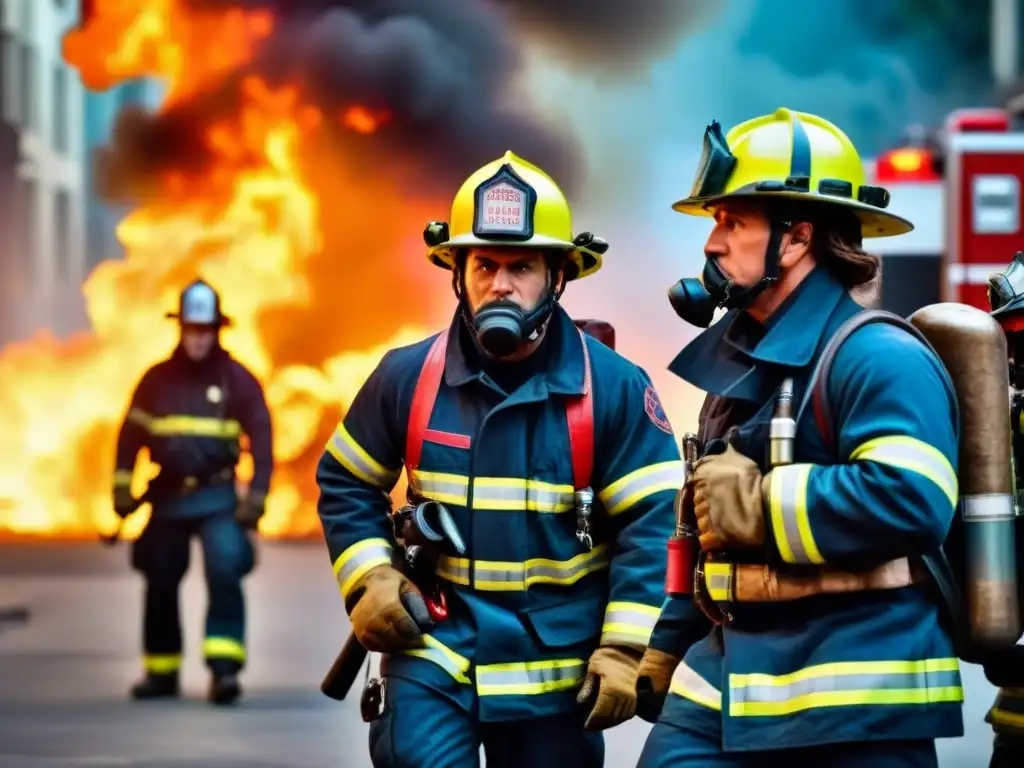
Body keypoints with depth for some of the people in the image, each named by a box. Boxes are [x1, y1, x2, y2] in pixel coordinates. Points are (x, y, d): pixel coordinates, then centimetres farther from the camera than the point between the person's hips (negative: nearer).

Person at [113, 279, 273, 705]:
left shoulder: (238, 380, -1)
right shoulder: (156, 379, 5)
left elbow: (261, 439, 0)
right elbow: (131, 435, 9)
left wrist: (255, 498, -6)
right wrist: (122, 489, 3)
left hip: (218, 497, -3)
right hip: (167, 499, 3)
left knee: (225, 574, -19)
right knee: (160, 585, 9)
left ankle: (224, 668, -19)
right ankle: (161, 671, 22)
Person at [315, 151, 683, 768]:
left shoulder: (614, 388, -7)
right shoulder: (407, 377, -2)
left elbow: (653, 525, -7)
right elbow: (346, 486, 11)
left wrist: (625, 648, -12)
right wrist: (368, 580, -4)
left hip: (556, 672, 0)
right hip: (434, 653, 1)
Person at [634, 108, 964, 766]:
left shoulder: (877, 359, -14)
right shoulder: (741, 361, 16)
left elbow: (912, 500, -28)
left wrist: (761, 503, -19)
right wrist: (668, 644, 25)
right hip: (731, 678, 9)